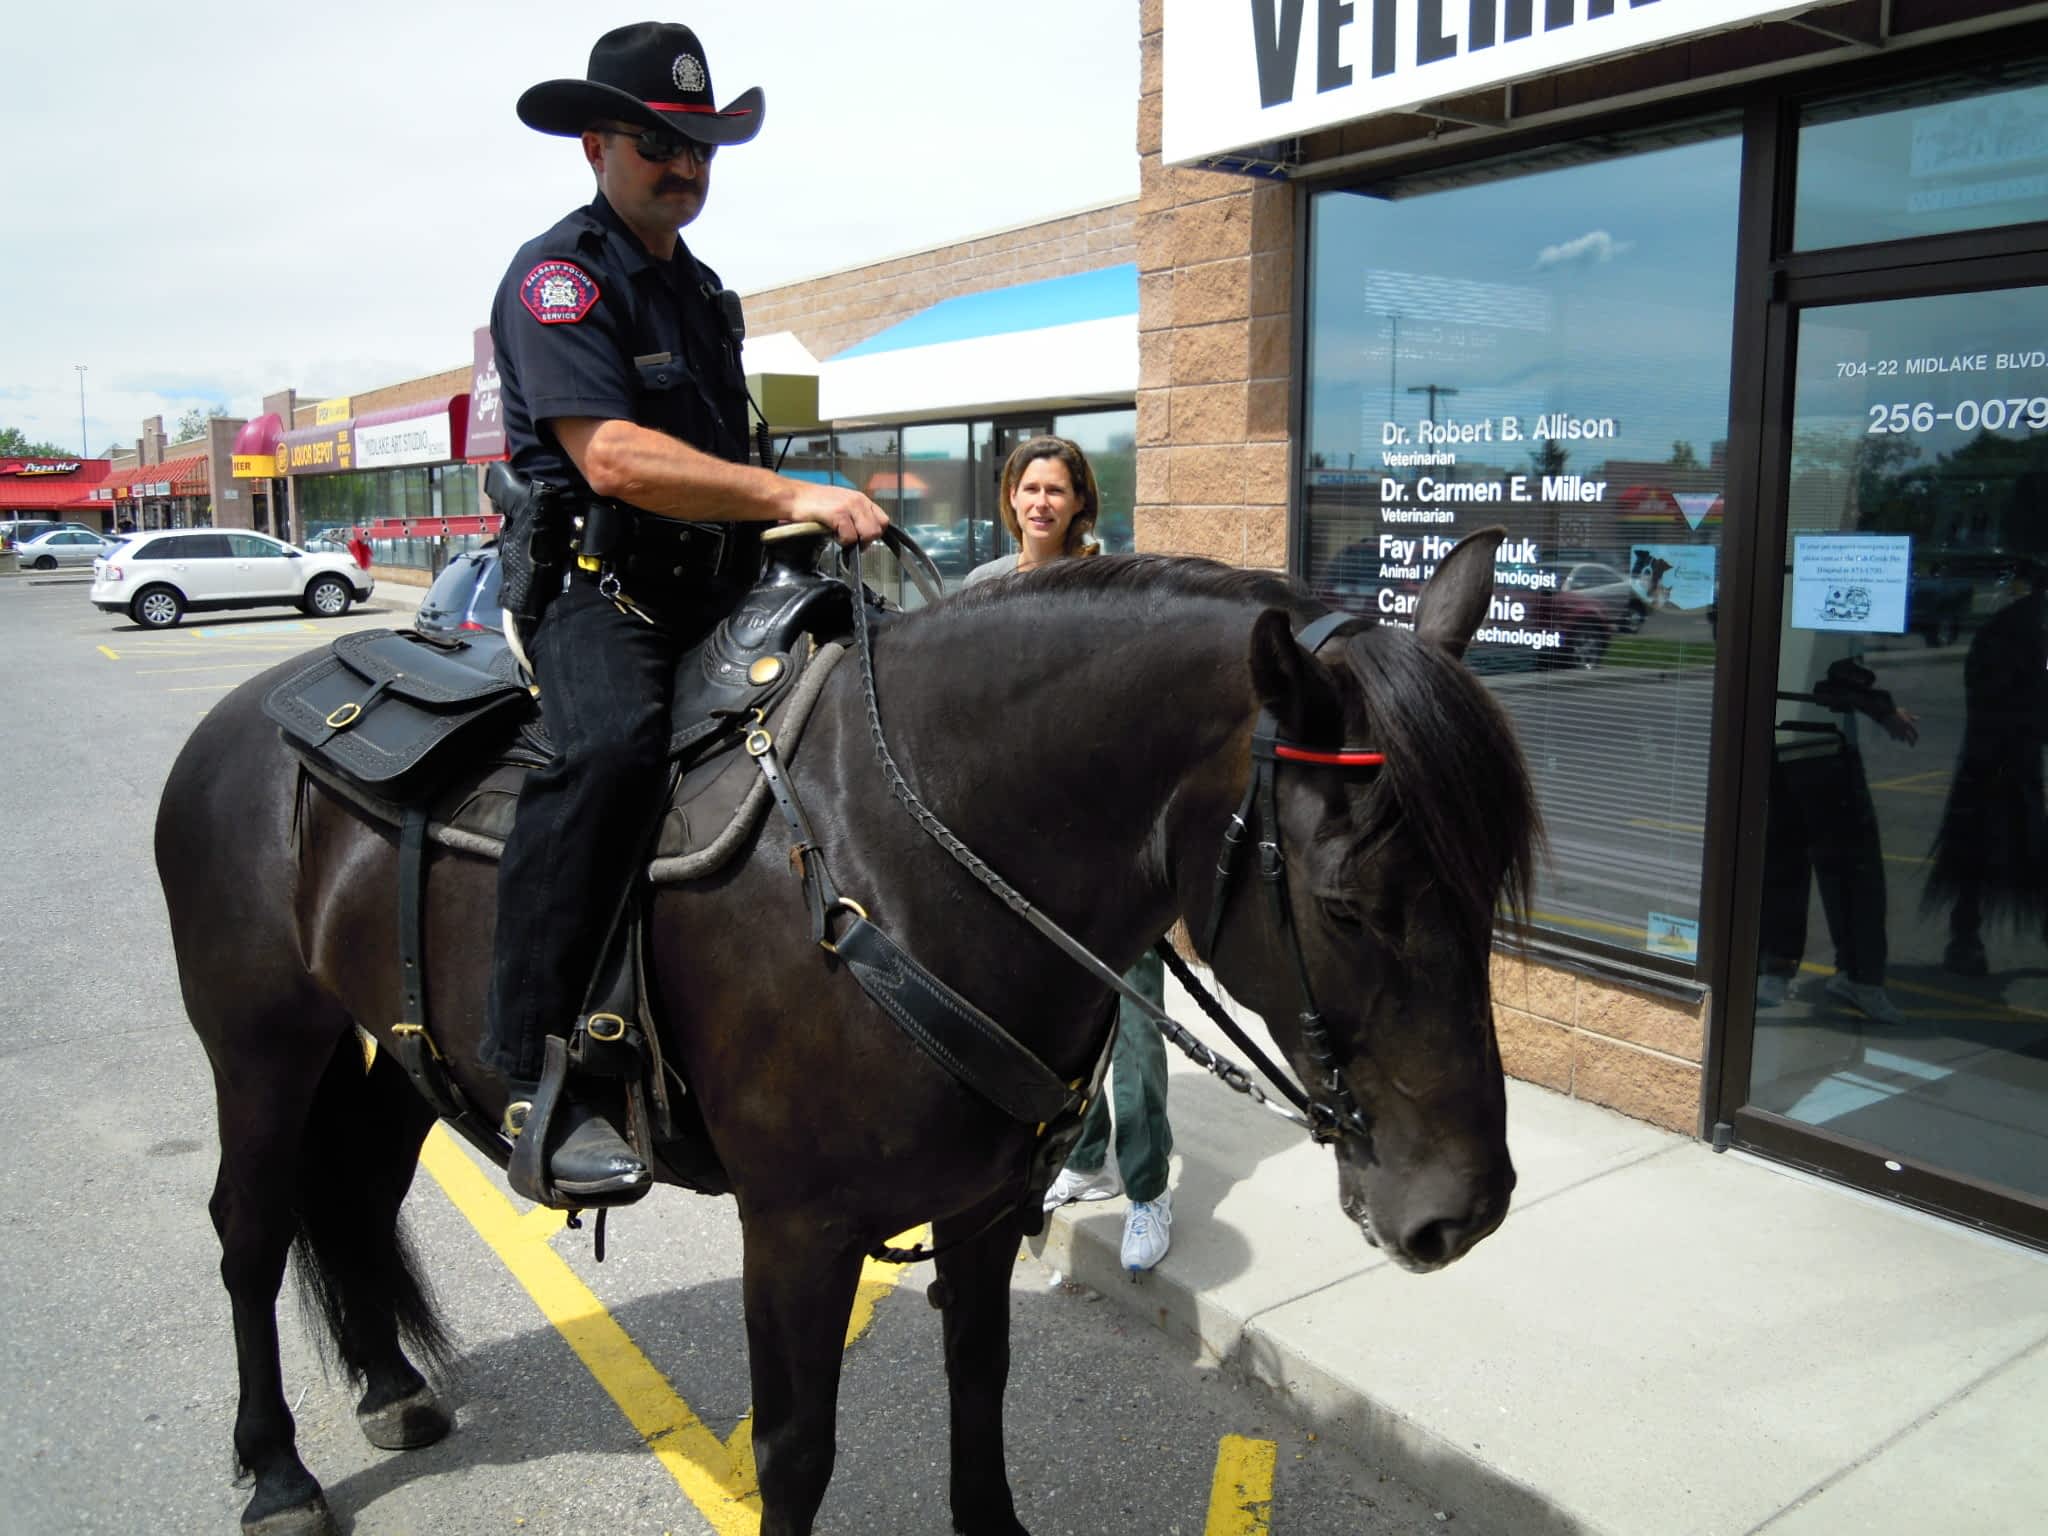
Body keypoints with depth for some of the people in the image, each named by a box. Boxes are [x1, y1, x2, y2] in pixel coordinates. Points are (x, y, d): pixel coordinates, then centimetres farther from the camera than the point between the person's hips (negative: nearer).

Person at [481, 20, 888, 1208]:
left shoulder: (702, 292, 23)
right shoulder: (559, 276, -4)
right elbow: (612, 458, -20)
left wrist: (799, 524, 19)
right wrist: (794, 498, -25)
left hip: (713, 582, 9)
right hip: (593, 579, -8)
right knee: (613, 743, -37)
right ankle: (535, 1085, -32)